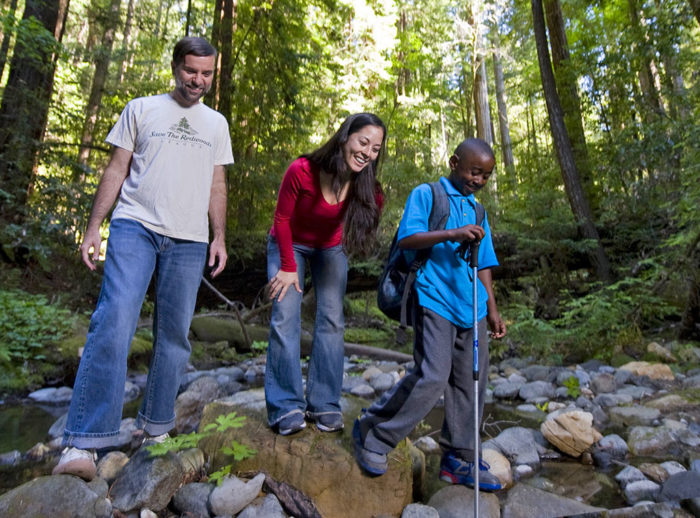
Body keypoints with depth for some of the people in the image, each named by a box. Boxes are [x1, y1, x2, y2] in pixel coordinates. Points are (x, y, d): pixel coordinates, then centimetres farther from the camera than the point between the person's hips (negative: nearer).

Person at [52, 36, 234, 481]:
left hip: (188, 241, 3)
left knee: (174, 336, 2)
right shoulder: (141, 109, 12)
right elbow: (116, 169, 8)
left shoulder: (217, 124, 18)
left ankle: (157, 428, 16)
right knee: (114, 321, -18)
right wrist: (94, 226, 0)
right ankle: (84, 443, -15)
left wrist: (220, 236, 7)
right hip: (135, 227, -2)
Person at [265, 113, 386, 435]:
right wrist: (289, 266, -13)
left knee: (331, 320, -5)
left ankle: (324, 405, 4)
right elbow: (282, 219, -17)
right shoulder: (301, 170, -31)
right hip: (289, 244, -2)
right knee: (285, 318, -13)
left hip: (330, 248, 3)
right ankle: (286, 407, -5)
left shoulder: (367, 188, -22)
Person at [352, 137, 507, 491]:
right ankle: (371, 435, 4)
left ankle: (458, 461, 22)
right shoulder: (425, 194, 3)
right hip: (435, 301, -7)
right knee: (432, 377, -15)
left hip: (470, 308, 7)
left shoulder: (477, 209, 21)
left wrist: (492, 310, 17)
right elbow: (406, 239, -11)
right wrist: (451, 234, -22)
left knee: (470, 384, 8)